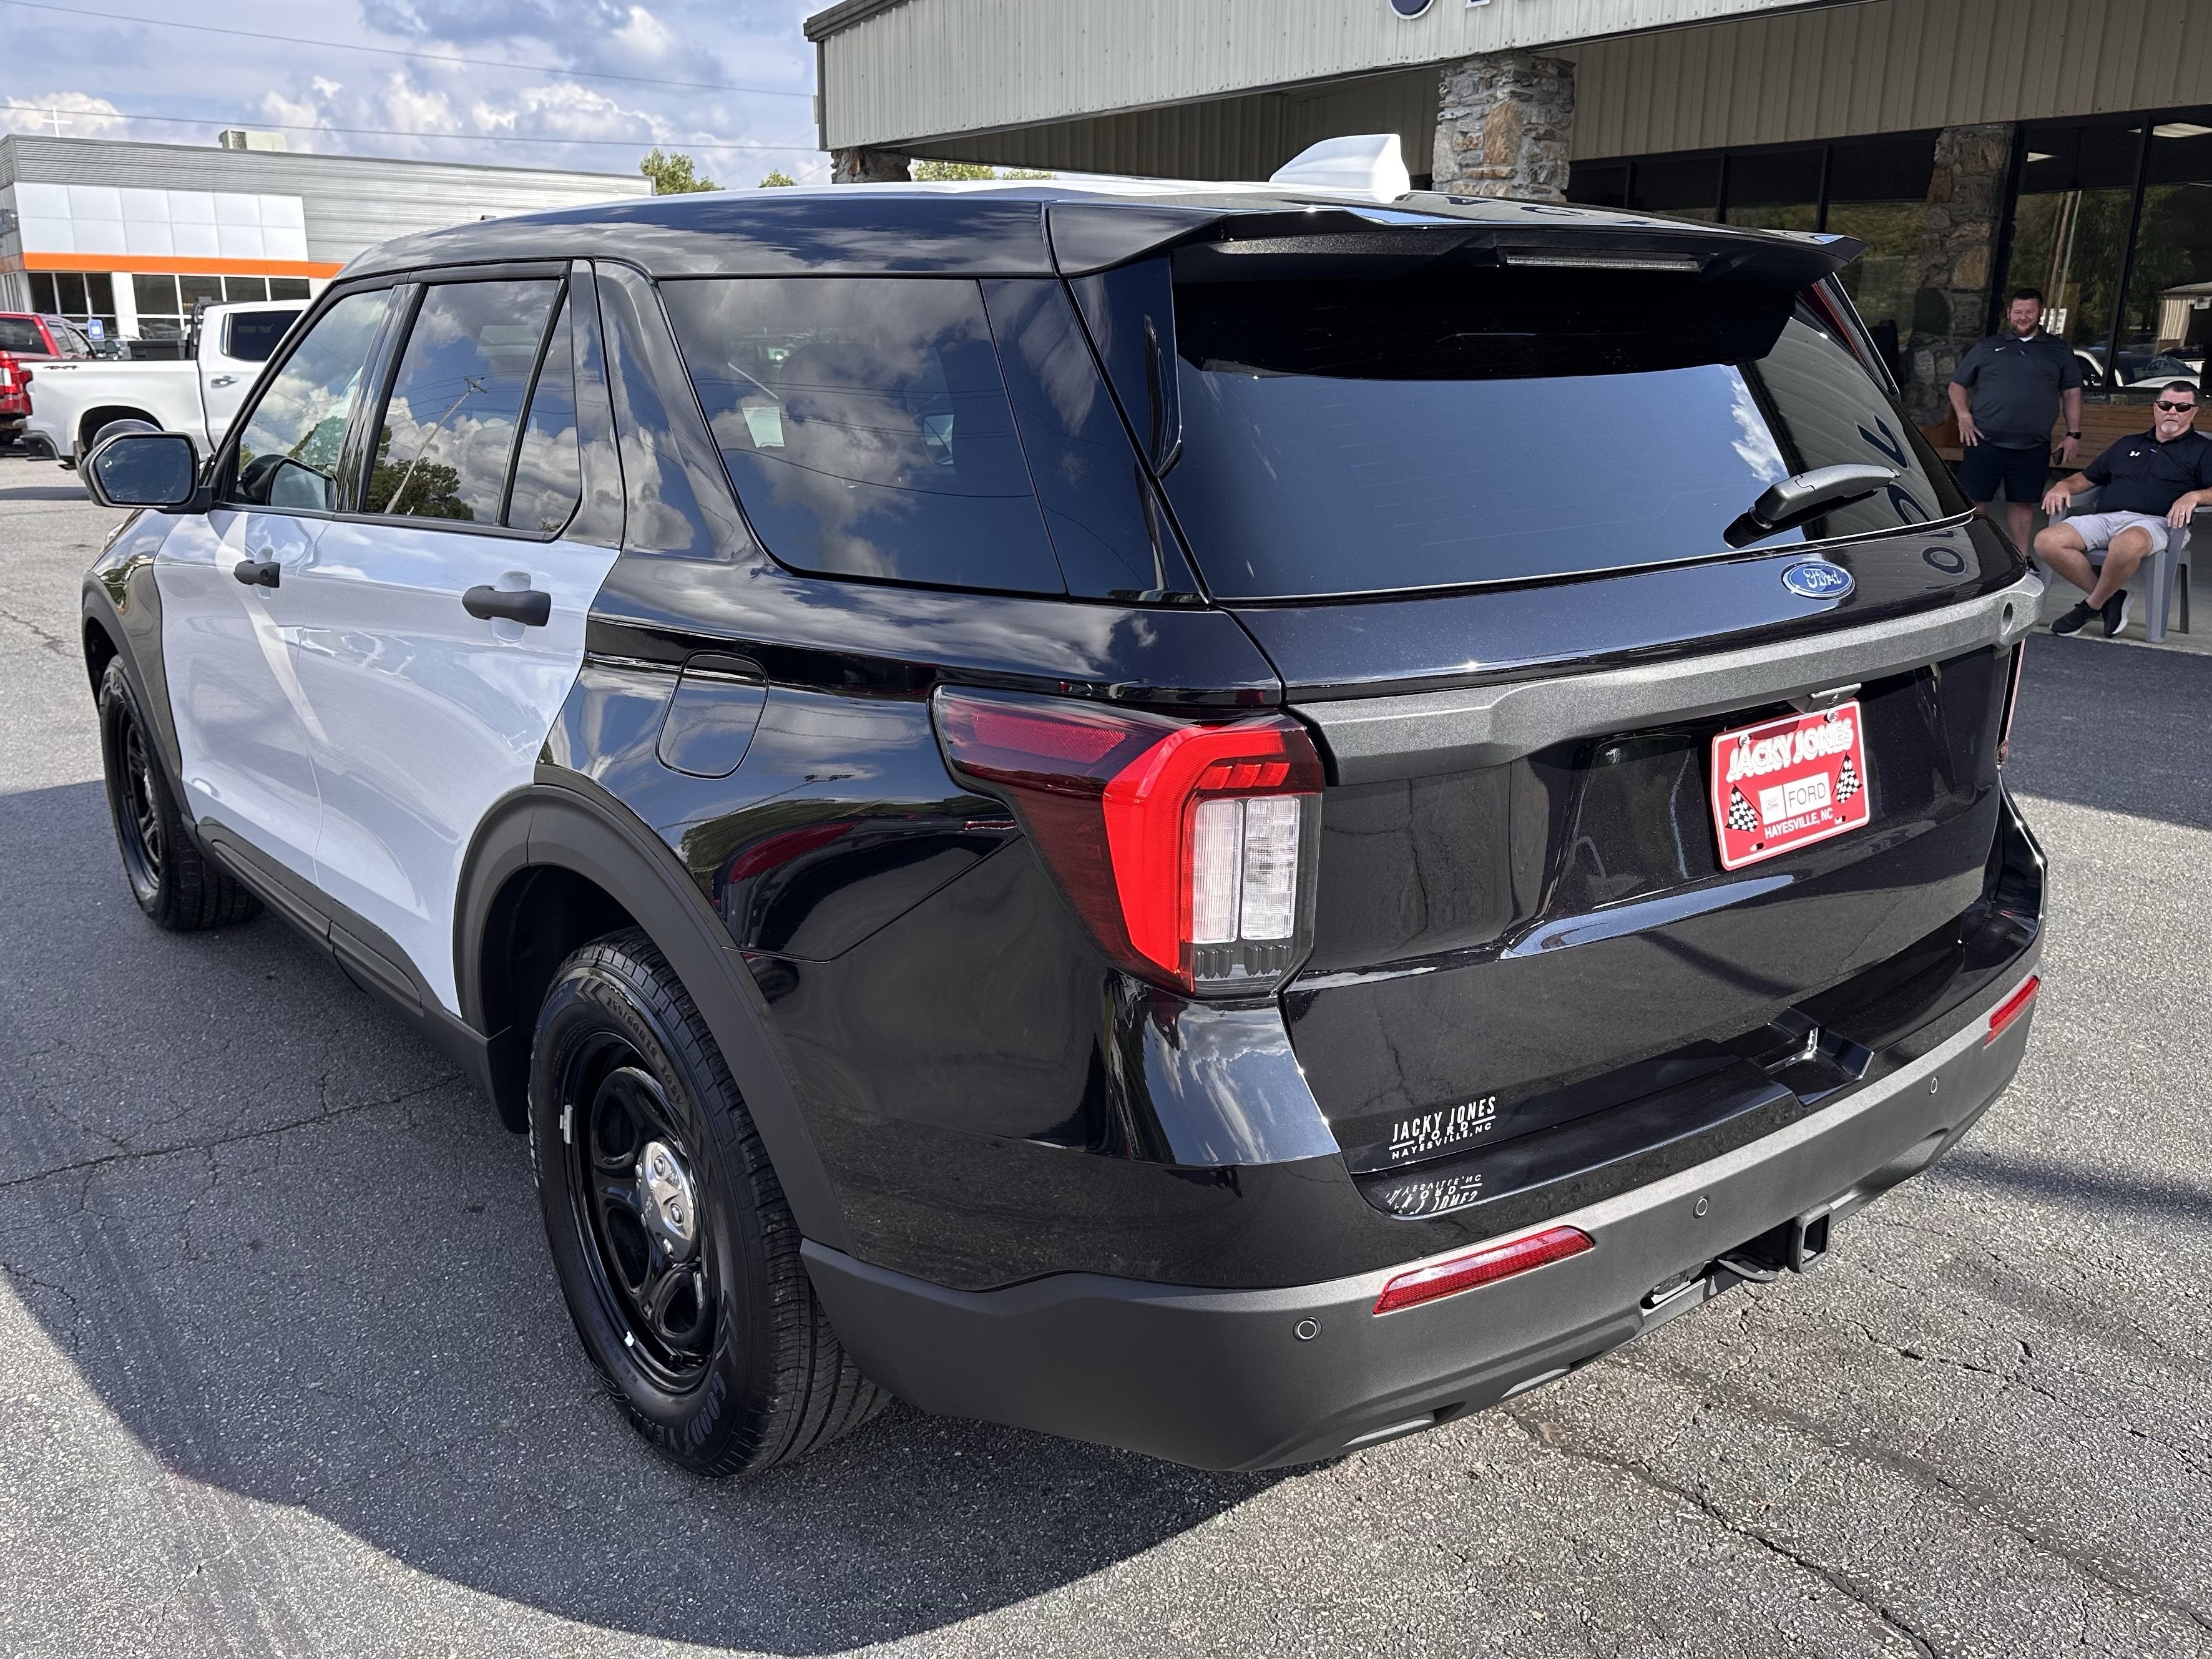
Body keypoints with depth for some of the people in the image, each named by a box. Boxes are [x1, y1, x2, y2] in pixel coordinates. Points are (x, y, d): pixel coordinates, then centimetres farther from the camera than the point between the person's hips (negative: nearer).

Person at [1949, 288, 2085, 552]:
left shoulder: (2059, 351, 13)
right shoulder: (1988, 348, 10)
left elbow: (2072, 393, 12)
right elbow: (1958, 384, 13)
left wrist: (2073, 435, 5)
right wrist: (1964, 416, -3)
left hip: (2033, 448, 1)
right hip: (1985, 442, -1)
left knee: (2022, 502, 7)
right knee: (1975, 501, -3)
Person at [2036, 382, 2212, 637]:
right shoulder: (2128, 445, 31)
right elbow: (2086, 478, 32)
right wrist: (2064, 486, 9)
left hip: (2153, 522, -5)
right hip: (2104, 518, 5)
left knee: (2127, 544, -43)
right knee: (2047, 542, -23)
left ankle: (2091, 606, -17)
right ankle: (2111, 597, -11)